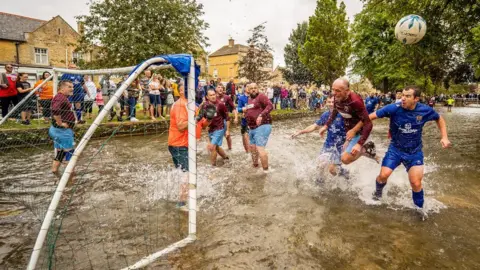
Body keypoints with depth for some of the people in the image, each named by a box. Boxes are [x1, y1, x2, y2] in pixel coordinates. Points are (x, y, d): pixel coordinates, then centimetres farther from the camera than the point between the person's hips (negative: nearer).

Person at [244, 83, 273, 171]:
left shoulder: (261, 96, -7)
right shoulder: (249, 99, 19)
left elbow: (270, 106, -22)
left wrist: (261, 115, -32)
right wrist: (245, 110, 14)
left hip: (262, 126, -9)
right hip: (252, 128, 9)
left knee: (260, 149, -18)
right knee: (252, 148, 20)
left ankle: (266, 170, -6)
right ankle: (255, 164, 41)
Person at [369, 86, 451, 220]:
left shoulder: (425, 110, -13)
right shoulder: (394, 108, -21)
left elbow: (439, 119, 9)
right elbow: (371, 116, -18)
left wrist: (444, 137, -1)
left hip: (415, 152, 1)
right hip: (395, 149, -1)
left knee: (416, 183, -1)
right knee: (384, 175, -15)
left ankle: (419, 207, 29)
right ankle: (378, 191, 21)